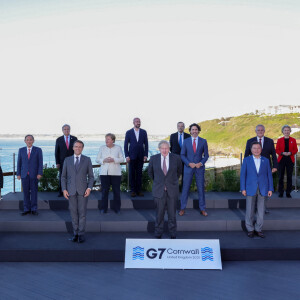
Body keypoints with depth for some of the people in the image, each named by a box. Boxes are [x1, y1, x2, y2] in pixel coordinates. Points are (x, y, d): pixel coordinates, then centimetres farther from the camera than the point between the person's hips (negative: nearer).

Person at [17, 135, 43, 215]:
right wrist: (18, 174, 2)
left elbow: (40, 163, -3)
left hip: (34, 175, -2)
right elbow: (19, 163, 8)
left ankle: (34, 209, 9)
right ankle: (26, 209, 12)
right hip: (24, 175, 2)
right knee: (26, 192, 4)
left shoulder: (38, 150, 1)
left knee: (34, 192, 1)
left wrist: (40, 173, -11)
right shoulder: (21, 150, 8)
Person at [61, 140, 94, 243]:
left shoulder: (87, 160, 3)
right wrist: (64, 189, -3)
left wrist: (89, 188, -9)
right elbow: (63, 176, 7)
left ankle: (81, 234, 8)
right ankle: (75, 233, 16)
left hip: (83, 190, -1)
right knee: (73, 213, 5)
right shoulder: (67, 160, 7)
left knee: (82, 212, -1)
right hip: (71, 191, 1)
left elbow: (91, 176, 4)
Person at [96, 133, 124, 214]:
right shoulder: (102, 148, 9)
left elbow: (122, 159, 2)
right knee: (104, 191, 0)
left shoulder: (118, 148, 6)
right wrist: (104, 160, -11)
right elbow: (97, 159, 8)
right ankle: (103, 209, 9)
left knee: (116, 191, 1)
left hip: (116, 173, -1)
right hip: (104, 173, 1)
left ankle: (117, 208, 12)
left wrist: (113, 160, -14)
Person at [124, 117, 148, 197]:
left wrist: (145, 155, -1)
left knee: (139, 173, 4)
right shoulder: (129, 132, 3)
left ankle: (139, 190, 10)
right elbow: (126, 145, 2)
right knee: (132, 174, 0)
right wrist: (127, 156, -6)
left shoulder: (143, 132, 7)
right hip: (132, 156, -1)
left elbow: (146, 144, 8)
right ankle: (133, 190, 7)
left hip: (141, 156, 1)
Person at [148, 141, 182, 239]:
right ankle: (158, 235, 21)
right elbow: (150, 172, 15)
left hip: (172, 191, 0)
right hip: (159, 190, 0)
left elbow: (179, 171, 16)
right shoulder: (153, 159, -3)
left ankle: (173, 235, 22)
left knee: (172, 214, 8)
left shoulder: (176, 158, -3)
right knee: (159, 214, 7)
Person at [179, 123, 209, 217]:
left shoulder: (203, 141, 2)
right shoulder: (186, 141, 3)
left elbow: (206, 155, 4)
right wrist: (189, 163, -12)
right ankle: (182, 208, 12)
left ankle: (202, 209, 14)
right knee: (185, 188, 2)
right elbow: (182, 155, 2)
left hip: (199, 167, 0)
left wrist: (201, 163, -13)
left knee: (201, 188, 4)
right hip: (188, 167, 0)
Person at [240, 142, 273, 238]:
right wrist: (243, 188, -4)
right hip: (250, 189, -1)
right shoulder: (246, 160, 3)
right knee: (250, 210, 3)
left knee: (261, 211, 5)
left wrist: (270, 189, 1)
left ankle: (258, 229, 18)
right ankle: (250, 229, 16)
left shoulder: (266, 160, 7)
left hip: (262, 189, 1)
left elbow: (269, 175, 7)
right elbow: (243, 175, 2)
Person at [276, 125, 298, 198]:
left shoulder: (293, 140, 9)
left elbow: (295, 150, 7)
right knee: (281, 176, 0)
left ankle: (288, 192, 8)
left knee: (289, 176, 0)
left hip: (290, 160, 1)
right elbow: (277, 150, 5)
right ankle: (280, 192, 8)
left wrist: (290, 153, -13)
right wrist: (282, 153, -14)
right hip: (281, 160, 0)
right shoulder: (279, 140, 7)